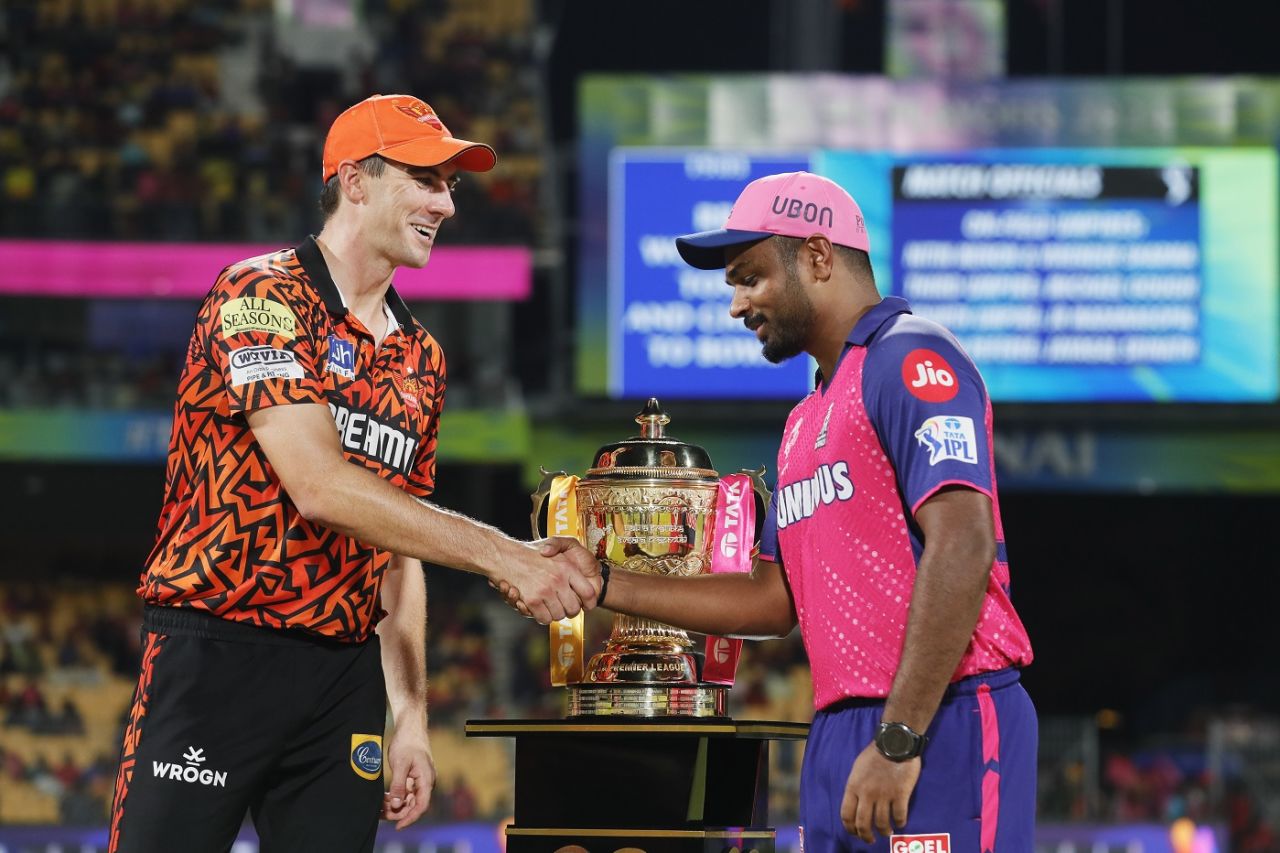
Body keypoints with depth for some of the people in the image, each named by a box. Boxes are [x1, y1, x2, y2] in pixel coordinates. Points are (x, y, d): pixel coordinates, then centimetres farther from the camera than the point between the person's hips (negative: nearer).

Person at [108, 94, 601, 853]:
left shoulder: (419, 357, 15)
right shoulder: (263, 298, -8)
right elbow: (318, 488, -19)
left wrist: (412, 718, 9)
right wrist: (502, 556, -21)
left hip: (345, 675, 7)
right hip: (216, 655, -7)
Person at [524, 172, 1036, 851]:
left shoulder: (908, 359, -7)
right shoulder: (808, 420, 23)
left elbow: (961, 547, -18)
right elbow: (774, 600, 24)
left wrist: (899, 742, -22)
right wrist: (603, 585, 17)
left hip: (943, 728, -9)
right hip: (839, 736, 9)